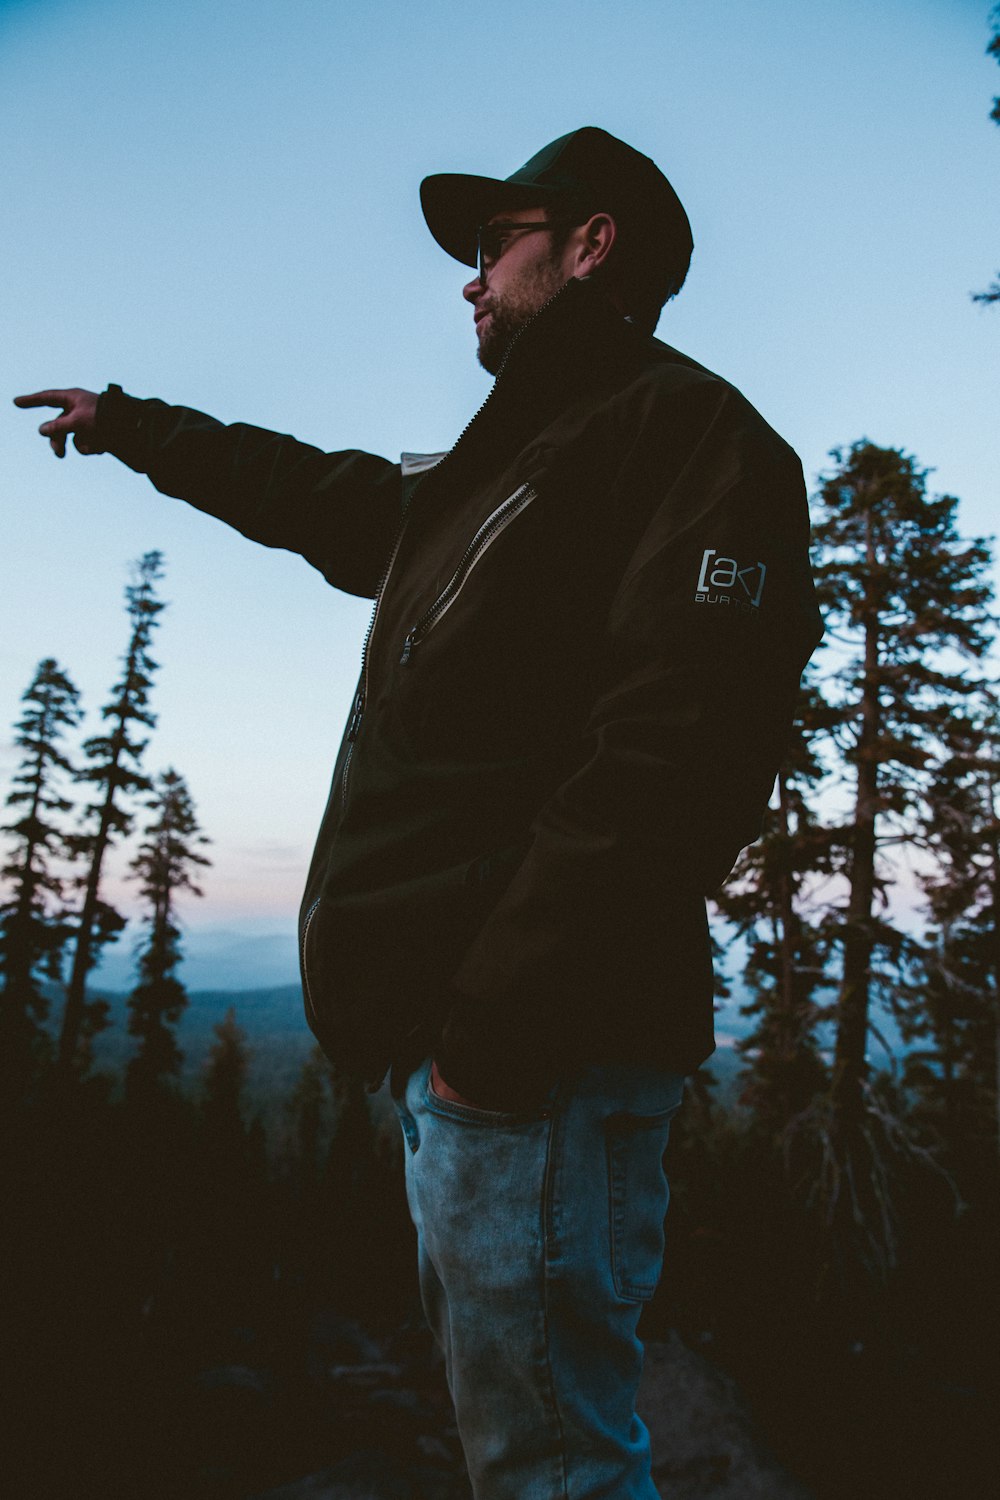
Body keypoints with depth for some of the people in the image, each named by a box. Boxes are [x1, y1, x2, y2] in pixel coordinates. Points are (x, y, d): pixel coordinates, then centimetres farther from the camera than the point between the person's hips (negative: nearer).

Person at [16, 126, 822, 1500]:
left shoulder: (680, 426, -5)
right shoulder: (489, 472, 24)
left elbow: (678, 753, -19)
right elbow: (312, 493, 39)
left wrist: (501, 1023, -23)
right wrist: (124, 424, 50)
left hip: (535, 1046, -9)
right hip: (456, 1030, 9)